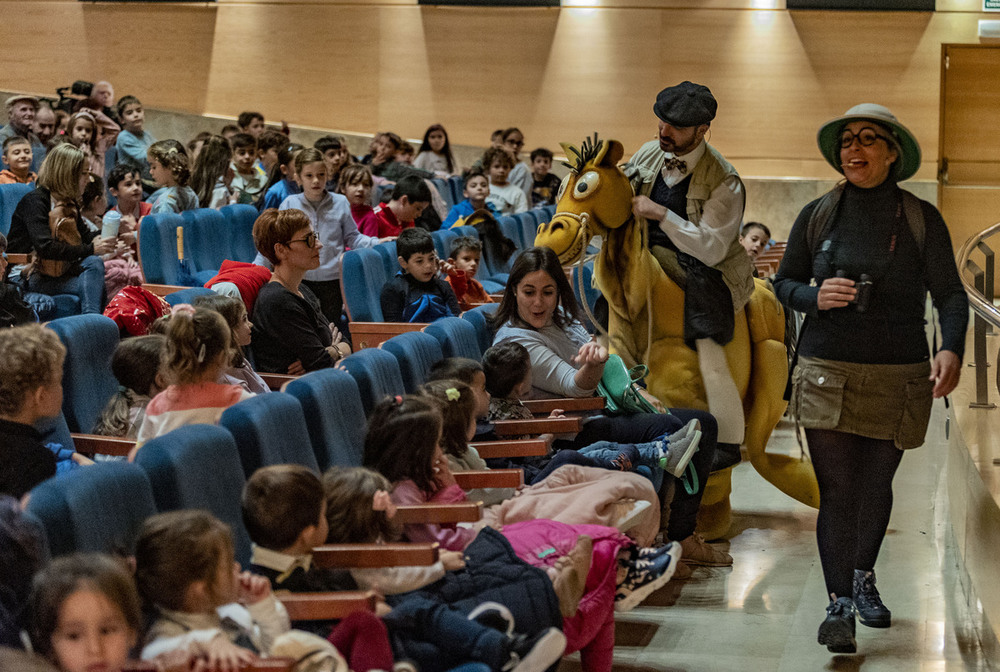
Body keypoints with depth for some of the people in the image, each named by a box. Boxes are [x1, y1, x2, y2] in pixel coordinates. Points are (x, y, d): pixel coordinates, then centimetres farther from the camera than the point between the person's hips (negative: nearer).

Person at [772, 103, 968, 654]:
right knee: (836, 490, -8)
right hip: (827, 373, 0)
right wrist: (815, 297, -11)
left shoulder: (921, 220, 0)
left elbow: (949, 293, -2)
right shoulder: (817, 216, 4)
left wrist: (951, 348, -20)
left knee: (876, 486, 13)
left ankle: (863, 576, 36)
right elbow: (784, 281, 11)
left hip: (898, 376, 0)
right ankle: (839, 604, -6)